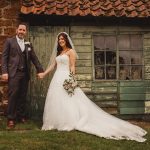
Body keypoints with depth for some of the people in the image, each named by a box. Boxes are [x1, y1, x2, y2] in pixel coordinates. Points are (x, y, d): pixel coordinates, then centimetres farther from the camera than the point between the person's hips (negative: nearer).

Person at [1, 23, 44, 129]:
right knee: (13, 95, -6)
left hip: (25, 73, 4)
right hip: (13, 73, -4)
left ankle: (21, 116, 17)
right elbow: (4, 57, 0)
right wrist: (4, 72, -10)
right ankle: (11, 118, -1)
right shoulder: (9, 41, 4)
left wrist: (40, 70, 8)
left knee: (23, 96, 8)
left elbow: (34, 58, 15)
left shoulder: (28, 44, 15)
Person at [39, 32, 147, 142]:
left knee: (67, 101, -10)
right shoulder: (58, 52, 19)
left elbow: (72, 67, -11)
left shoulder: (71, 51, -4)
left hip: (66, 78, -8)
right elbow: (53, 65, 21)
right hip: (57, 79, 8)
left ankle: (70, 123, -6)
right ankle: (59, 123, 10)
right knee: (56, 101, 6)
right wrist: (44, 74, 18)